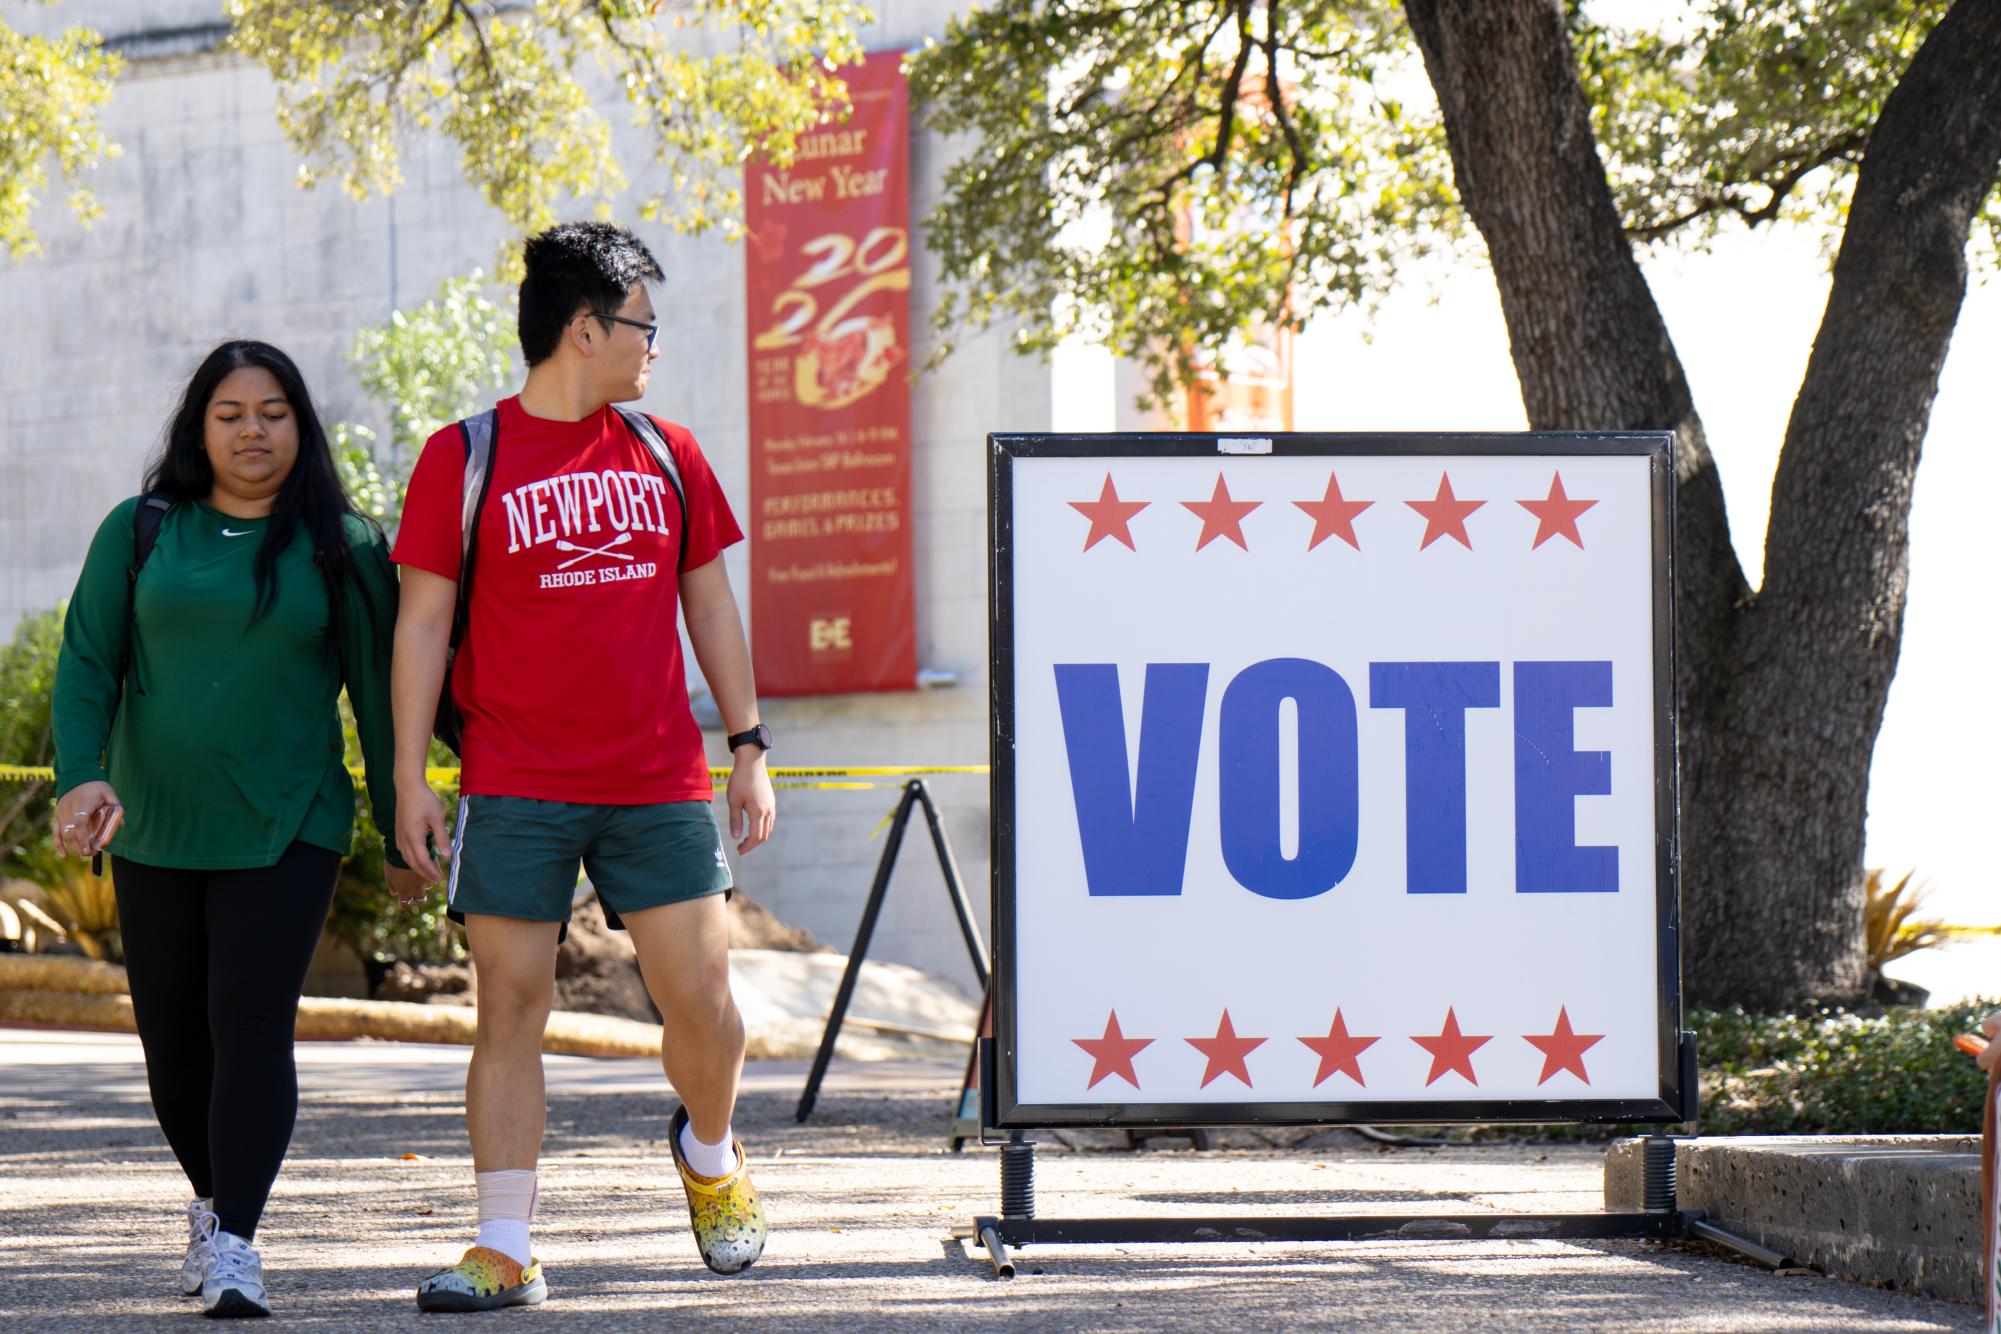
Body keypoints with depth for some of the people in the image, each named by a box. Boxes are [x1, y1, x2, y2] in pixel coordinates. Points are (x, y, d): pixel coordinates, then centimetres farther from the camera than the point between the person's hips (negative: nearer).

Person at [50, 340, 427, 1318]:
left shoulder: (342, 548, 2)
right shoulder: (139, 533, 5)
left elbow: (378, 694, 6)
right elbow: (86, 665, 2)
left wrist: (401, 835, 8)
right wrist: (83, 775, -16)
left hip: (285, 831, -2)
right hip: (153, 831, 3)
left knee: (251, 1022, -14)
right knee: (172, 1040, 8)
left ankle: (233, 1245, -17)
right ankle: (213, 1199, 32)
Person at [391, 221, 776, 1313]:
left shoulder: (667, 455, 11)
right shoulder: (465, 458, -1)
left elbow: (709, 604, 18)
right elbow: (423, 620, 0)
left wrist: (748, 745, 14)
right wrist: (409, 777, -5)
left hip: (659, 783, 3)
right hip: (515, 791, -3)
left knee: (701, 997, -2)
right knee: (510, 1006, -4)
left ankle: (708, 1152, 29)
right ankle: (506, 1251, 0)